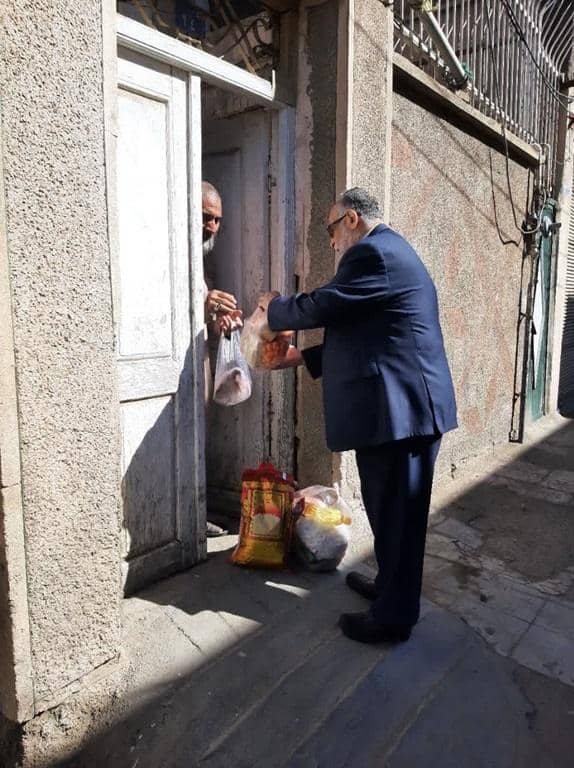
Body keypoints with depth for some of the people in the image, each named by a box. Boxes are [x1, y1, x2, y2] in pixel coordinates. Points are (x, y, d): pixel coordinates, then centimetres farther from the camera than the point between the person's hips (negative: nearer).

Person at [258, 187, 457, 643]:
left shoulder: (372, 252, -12)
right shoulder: (390, 252, 22)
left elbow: (320, 307, -15)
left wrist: (273, 307, 6)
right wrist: (303, 357, 20)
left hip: (398, 407, -10)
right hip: (409, 404, 10)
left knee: (395, 513, 1)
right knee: (396, 510, 20)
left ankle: (393, 617, 16)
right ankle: (391, 587, 37)